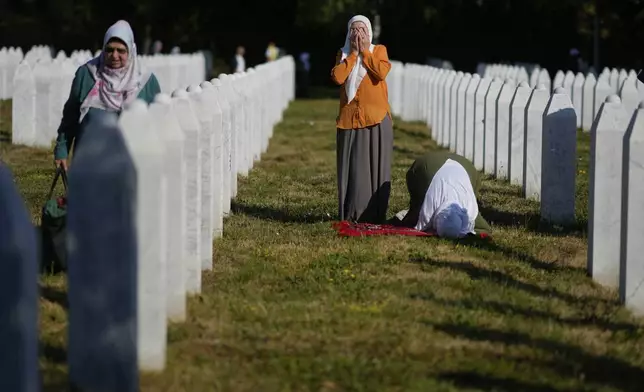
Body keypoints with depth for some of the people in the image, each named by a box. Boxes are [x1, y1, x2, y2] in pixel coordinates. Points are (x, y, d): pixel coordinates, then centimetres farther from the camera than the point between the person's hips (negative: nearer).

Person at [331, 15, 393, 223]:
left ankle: (375, 213, 1)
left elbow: (381, 72, -14)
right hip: (350, 118, 1)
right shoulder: (343, 54, 10)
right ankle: (351, 213, 1)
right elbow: (337, 77, -8)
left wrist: (364, 51, -6)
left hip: (377, 118, -1)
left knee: (376, 165, -2)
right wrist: (353, 53, -5)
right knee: (352, 167, -1)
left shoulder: (379, 50, 6)